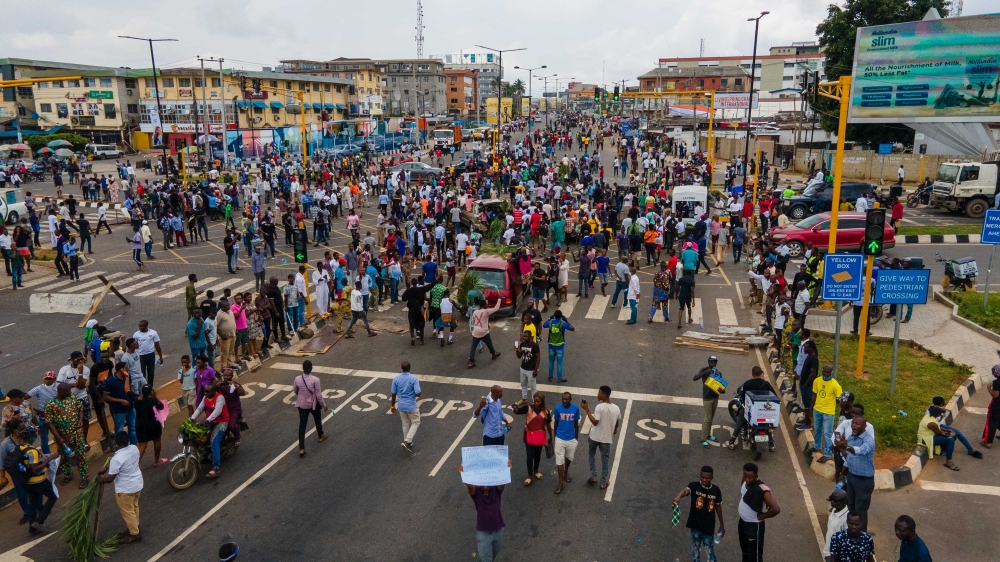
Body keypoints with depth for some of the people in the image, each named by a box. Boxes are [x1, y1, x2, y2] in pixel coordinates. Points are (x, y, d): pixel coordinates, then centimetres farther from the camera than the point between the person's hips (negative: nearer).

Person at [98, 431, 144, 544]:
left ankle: (135, 534, 26)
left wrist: (101, 478, 2)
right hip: (137, 483, 7)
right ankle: (135, 527, 44)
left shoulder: (116, 459, -31)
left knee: (127, 512, 13)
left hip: (125, 489, -7)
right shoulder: (134, 448, -10)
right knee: (134, 507, 26)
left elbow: (110, 478, -22)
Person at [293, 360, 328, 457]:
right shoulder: (315, 379, -25)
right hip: (313, 404, -2)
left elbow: (295, 391, 4)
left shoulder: (297, 379, -14)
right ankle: (320, 436, 49)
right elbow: (318, 395, -18)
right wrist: (324, 405, -4)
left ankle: (301, 449, 6)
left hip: (302, 405, 2)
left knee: (302, 425, 8)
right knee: (317, 420, 25)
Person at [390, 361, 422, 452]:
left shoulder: (396, 379, -8)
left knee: (405, 424, 21)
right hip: (411, 406, -4)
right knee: (416, 422, 14)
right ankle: (407, 441, 1)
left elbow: (394, 394, 0)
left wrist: (393, 405, 13)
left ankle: (407, 442, 29)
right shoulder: (413, 379, -18)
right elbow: (418, 394, -19)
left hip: (401, 406, 4)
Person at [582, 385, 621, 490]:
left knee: (591, 454, 24)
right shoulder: (616, 408, -6)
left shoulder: (599, 407, -24)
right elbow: (618, 422, 10)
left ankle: (593, 477, 21)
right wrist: (614, 430, 31)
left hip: (595, 436, -3)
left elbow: (595, 422, -26)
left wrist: (586, 409, -23)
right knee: (605, 459, 16)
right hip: (607, 438, 3)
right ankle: (603, 483, 24)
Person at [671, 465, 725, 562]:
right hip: (695, 525, 0)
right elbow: (685, 490, -38)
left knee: (710, 550, 11)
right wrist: (678, 497, -61)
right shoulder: (694, 486, -16)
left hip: (709, 527, 1)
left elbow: (718, 507, 6)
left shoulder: (716, 490, -8)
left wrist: (722, 524, 14)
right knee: (695, 549, 16)